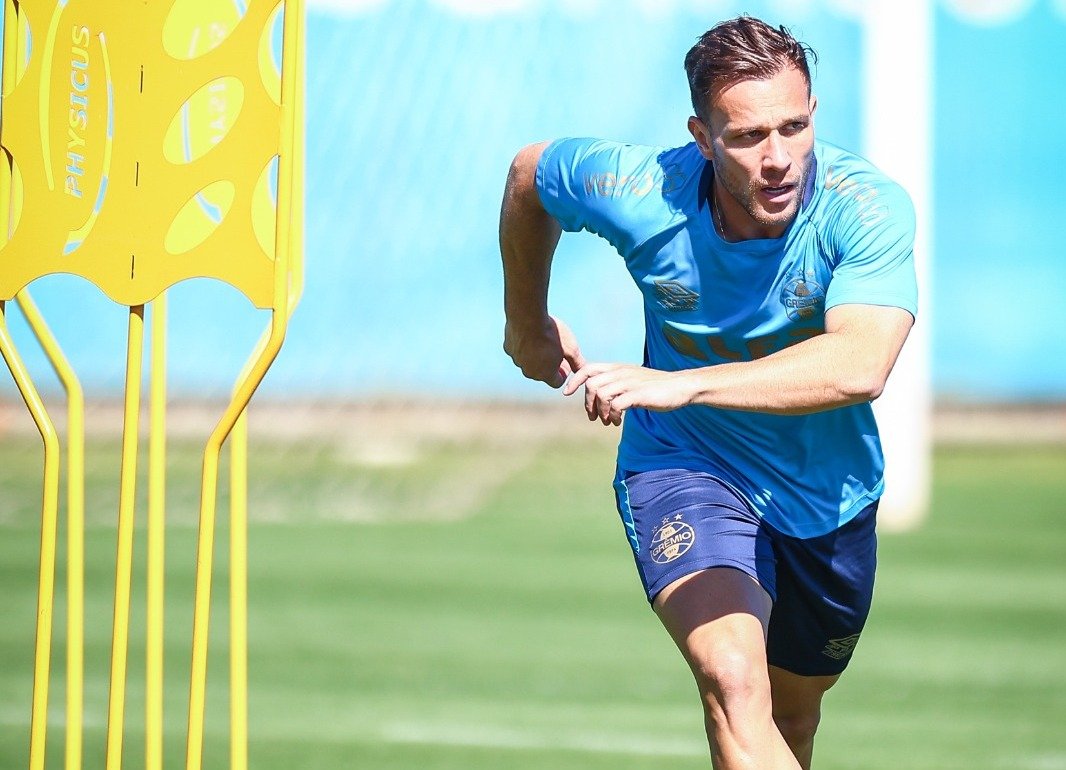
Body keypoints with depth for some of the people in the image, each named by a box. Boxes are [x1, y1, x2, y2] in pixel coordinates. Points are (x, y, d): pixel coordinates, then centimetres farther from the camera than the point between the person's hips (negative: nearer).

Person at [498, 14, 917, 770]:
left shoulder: (868, 206, -29)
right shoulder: (639, 193, -24)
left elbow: (859, 366, -46)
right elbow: (530, 172, 1)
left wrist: (680, 383, -55)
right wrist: (528, 322, 15)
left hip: (828, 493, 2)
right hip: (684, 463, -2)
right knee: (734, 682, -28)